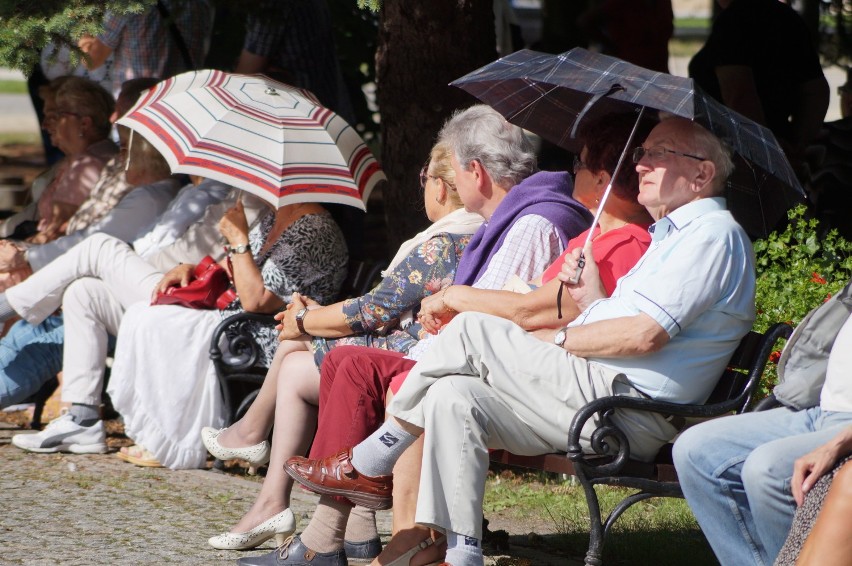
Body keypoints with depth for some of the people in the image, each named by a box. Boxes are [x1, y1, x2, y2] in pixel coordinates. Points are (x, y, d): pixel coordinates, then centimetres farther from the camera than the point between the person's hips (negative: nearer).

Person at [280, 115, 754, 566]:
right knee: (453, 397, -4)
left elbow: (644, 335, -17)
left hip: (630, 409, -10)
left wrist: (556, 339, -6)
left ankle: (366, 466, -4)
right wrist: (590, 299, 7)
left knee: (472, 331, -13)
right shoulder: (671, 236, 29)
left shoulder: (715, 233, -5)